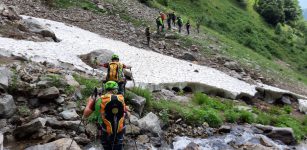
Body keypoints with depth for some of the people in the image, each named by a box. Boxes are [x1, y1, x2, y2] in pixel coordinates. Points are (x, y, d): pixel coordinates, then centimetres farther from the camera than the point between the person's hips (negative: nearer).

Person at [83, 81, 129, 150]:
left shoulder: (99, 100, -10)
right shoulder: (121, 99, -5)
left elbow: (85, 115, -8)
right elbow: (127, 115, 5)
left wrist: (90, 101, 5)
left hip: (105, 133, 0)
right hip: (119, 132, 1)